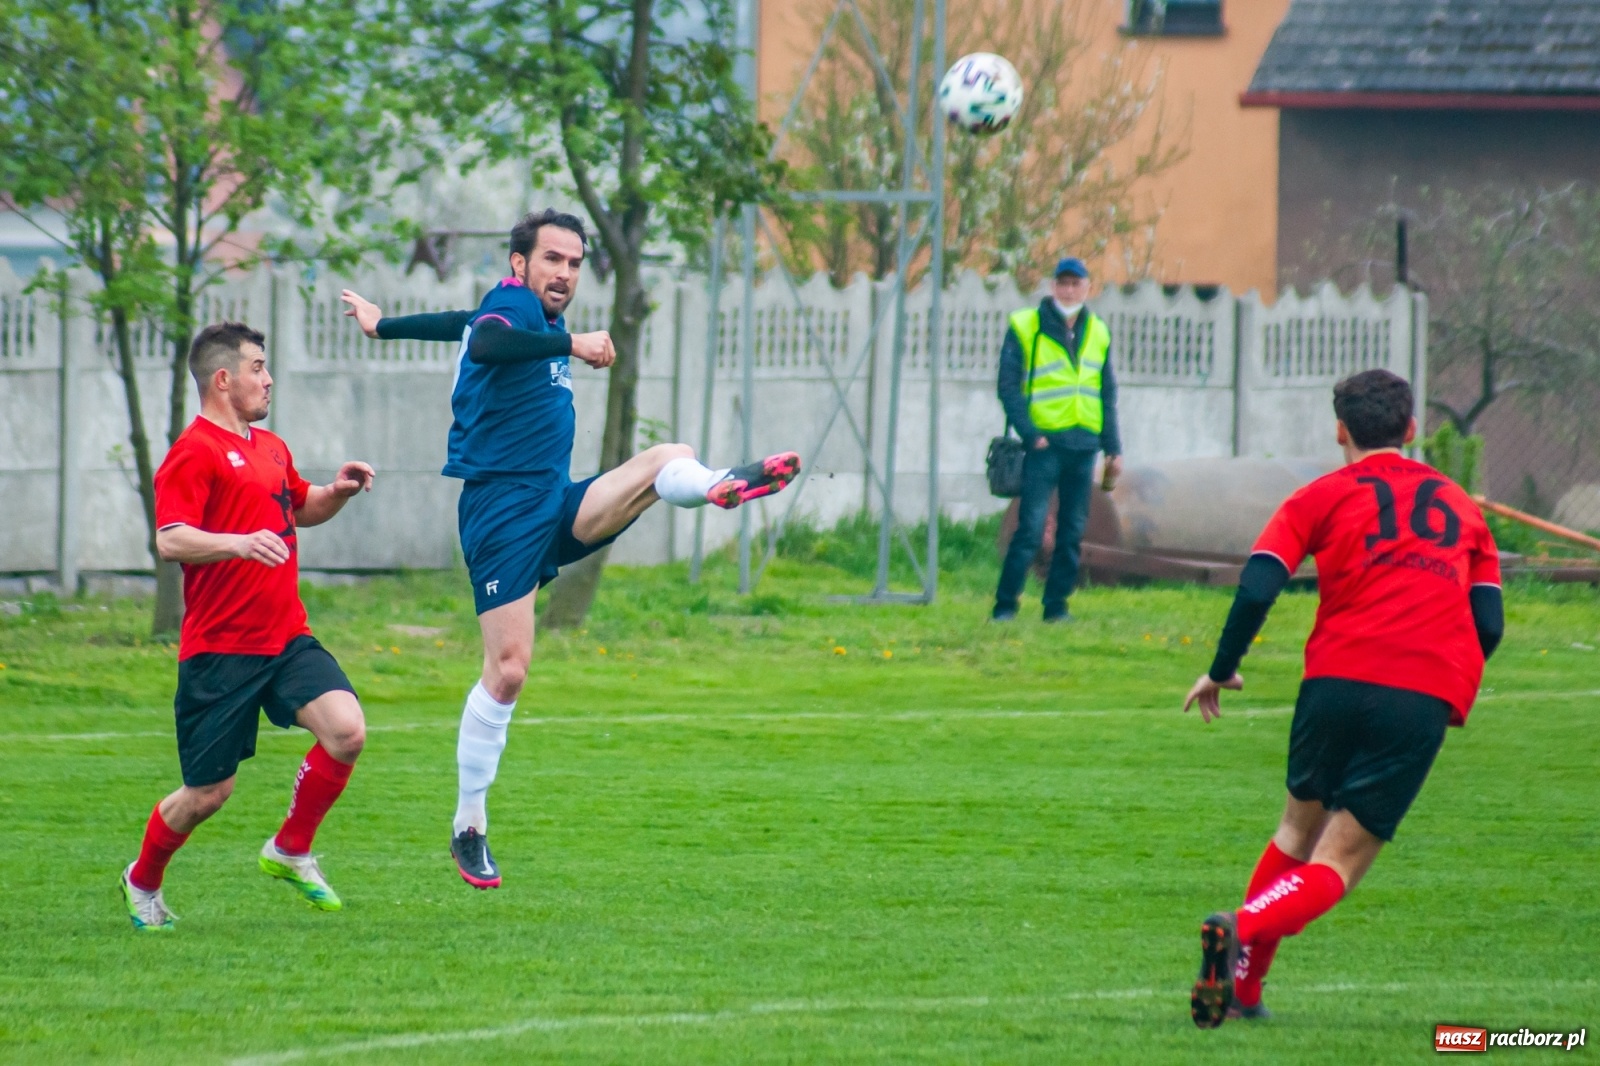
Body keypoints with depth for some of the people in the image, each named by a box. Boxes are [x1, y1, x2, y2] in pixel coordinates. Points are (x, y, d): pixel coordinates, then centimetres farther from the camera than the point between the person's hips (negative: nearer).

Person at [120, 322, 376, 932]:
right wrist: (238, 542, -38)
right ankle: (142, 883, 27)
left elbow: (301, 509, 36)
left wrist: (337, 492, 14)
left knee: (347, 731, -16)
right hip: (220, 651, -7)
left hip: (286, 639, 7)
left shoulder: (271, 448, 17)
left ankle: (290, 851, 5)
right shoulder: (194, 453, -10)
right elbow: (170, 540, -22)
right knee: (209, 792, 0)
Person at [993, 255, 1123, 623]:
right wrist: (1030, 433, -13)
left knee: (1073, 531, 5)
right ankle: (1005, 604, -5)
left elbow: (1107, 395, 19)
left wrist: (1113, 447, 13)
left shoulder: (1097, 334, 14)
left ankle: (1057, 604, 12)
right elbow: (1008, 386, -3)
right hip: (1045, 443, -5)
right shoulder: (1025, 328, 0)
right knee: (1031, 527, -10)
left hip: (1084, 445, 5)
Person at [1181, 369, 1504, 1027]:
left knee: (1300, 829, 23)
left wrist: (1221, 671, 12)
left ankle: (1242, 985, 17)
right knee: (1339, 863, -1)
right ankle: (1243, 930, -29)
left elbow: (1257, 590, -1)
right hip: (1426, 700, 0)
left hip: (1339, 680, 0)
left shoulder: (1322, 498, 12)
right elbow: (1489, 626, 16)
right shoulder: (1460, 506, 21)